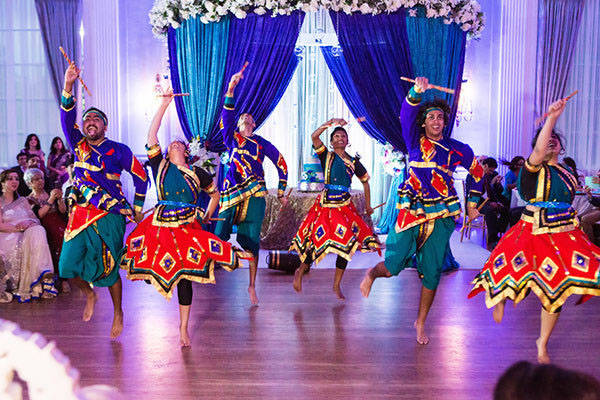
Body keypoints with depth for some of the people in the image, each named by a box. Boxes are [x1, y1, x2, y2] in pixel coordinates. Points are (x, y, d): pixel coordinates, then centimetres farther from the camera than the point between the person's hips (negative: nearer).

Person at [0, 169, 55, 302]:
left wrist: (29, 223, -7)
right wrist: (20, 227, -15)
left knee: (38, 231, -32)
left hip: (27, 234, 3)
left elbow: (36, 219, 17)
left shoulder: (23, 200, 26)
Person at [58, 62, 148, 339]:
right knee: (68, 266, -1)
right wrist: (68, 86, -19)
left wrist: (137, 208, 6)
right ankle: (89, 295, 31)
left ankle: (118, 313, 23)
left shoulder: (118, 150, -1)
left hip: (109, 217, -4)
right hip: (80, 213, 4)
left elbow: (140, 175, 5)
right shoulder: (78, 145, 8)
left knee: (108, 269, 1)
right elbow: (67, 119, -7)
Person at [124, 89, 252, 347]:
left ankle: (183, 328, 16)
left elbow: (215, 194, 22)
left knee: (184, 276, 4)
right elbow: (151, 136, -4)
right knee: (153, 270, -7)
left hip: (188, 228, 0)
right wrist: (165, 104, -4)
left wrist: (207, 217, 14)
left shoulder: (197, 173, 7)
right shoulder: (160, 166, 5)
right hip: (161, 227, 0)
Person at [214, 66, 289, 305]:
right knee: (219, 235, -7)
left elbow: (281, 163, 18)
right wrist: (231, 88, -15)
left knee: (250, 239, -5)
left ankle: (252, 286, 3)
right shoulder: (231, 137, 13)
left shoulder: (262, 143, 14)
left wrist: (281, 192, 14)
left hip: (254, 194, 0)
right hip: (232, 193, 1)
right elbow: (227, 115, -2)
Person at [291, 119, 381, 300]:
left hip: (345, 206, 4)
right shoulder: (326, 156, 4)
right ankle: (300, 272, 17)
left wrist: (368, 206, 23)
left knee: (345, 244, 1)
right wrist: (331, 123, -19)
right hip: (326, 204, -4)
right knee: (319, 240, -9)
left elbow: (365, 181, 22)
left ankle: (336, 285, 15)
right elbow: (314, 137, -12)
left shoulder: (354, 162, 11)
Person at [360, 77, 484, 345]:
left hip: (441, 216, 1)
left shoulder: (457, 149, 5)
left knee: (432, 272, 3)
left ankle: (420, 323, 22)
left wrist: (472, 204, 20)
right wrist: (417, 92, -30)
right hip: (411, 211, -1)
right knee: (393, 266, -6)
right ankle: (371, 274, 32)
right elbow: (407, 114, -12)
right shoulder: (415, 141, 3)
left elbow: (477, 172, 20)